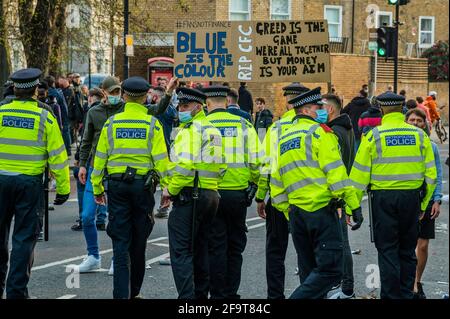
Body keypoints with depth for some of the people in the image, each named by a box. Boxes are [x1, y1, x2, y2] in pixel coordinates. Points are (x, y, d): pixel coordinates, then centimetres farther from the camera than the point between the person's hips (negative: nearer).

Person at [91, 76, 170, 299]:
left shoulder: (111, 123, 0)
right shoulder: (152, 124, -4)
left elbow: (100, 157, 3)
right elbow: (160, 159, -7)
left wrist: (97, 188, 11)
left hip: (117, 185, 1)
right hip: (143, 184, 0)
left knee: (120, 241, 3)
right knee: (139, 240, 13)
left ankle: (121, 293, -5)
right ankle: (133, 291, 24)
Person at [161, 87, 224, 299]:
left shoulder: (190, 130, -11)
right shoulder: (212, 130, 16)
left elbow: (185, 166, -22)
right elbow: (221, 165, 16)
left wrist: (171, 190, -12)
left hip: (189, 195, -9)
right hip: (211, 194, 9)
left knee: (181, 251, -7)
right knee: (200, 248, 17)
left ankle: (187, 296, -14)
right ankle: (201, 293, 22)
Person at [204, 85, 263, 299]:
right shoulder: (243, 125, 2)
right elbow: (257, 160, -1)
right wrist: (254, 182, 13)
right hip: (239, 193, 2)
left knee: (216, 247, 5)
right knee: (235, 246, 14)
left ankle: (218, 294, 8)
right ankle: (231, 293, 18)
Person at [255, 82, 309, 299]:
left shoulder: (275, 128, -1)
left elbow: (264, 165, -2)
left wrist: (260, 198, 6)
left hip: (278, 198, 0)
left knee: (275, 251, 11)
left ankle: (275, 295, 10)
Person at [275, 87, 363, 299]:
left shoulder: (284, 140, 18)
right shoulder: (319, 131, -3)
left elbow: (278, 182, 18)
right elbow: (335, 171, -12)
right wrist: (354, 205, -10)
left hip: (296, 212, 8)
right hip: (321, 208, -8)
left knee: (310, 272, 15)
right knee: (330, 269, -7)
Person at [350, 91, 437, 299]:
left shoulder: (373, 136, -4)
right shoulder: (420, 135, 4)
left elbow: (360, 175, -5)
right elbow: (430, 175, 6)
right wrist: (423, 204, 15)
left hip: (383, 198, -3)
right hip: (412, 197, 3)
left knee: (387, 250, 4)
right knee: (407, 250, 14)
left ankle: (391, 295, 3)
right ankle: (406, 294, 18)